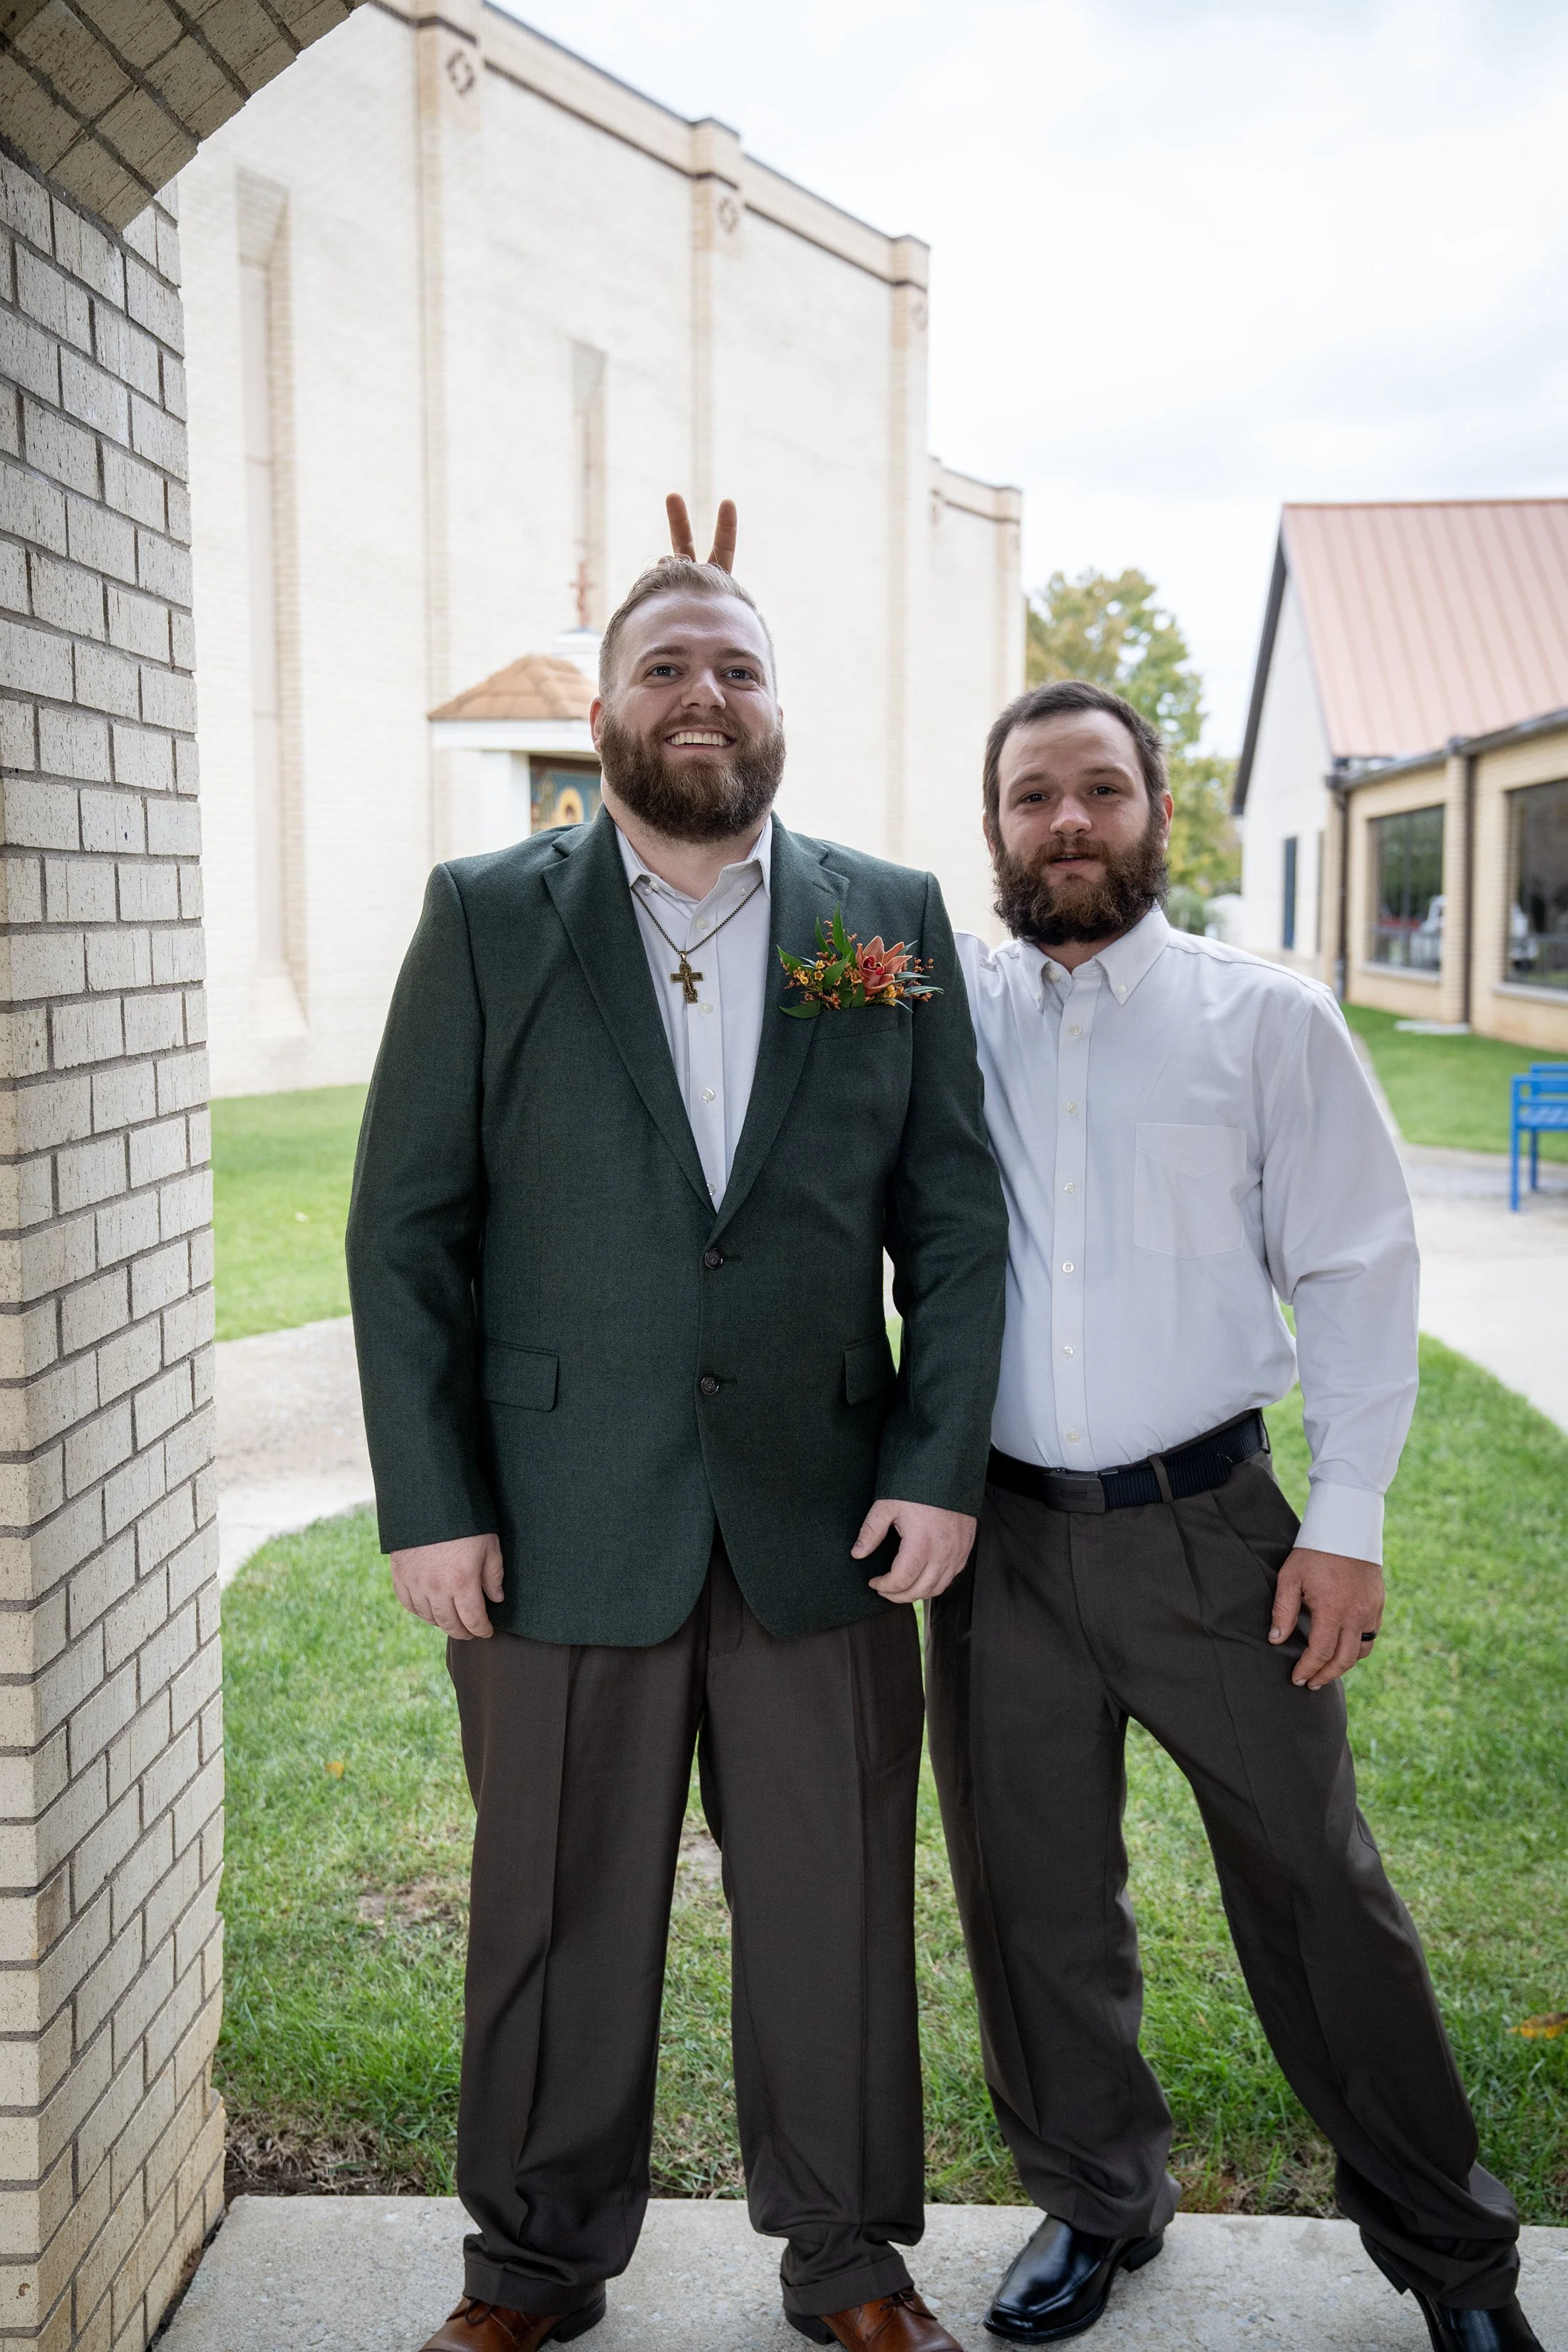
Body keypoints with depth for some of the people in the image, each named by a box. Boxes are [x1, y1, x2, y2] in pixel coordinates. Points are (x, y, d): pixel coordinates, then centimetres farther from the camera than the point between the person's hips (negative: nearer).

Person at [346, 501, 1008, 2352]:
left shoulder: (893, 921, 5)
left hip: (824, 1521, 1)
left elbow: (958, 1218, 5)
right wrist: (427, 1504, -7)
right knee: (559, 1920, 13)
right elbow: (405, 1232, -2)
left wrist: (942, 1467, -4)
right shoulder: (485, 919, 1)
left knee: (836, 1910, 13)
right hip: (561, 1523, -1)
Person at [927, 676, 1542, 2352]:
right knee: (1033, 1897, 14)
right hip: (1000, 1537, 2)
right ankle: (1095, 2204, 38)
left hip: (1208, 1524, -2)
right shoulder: (936, 1010, 3)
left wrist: (1347, 1522, -4)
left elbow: (1355, 1270, 0)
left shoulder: (1268, 1020, -1)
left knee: (1316, 1885, 8)